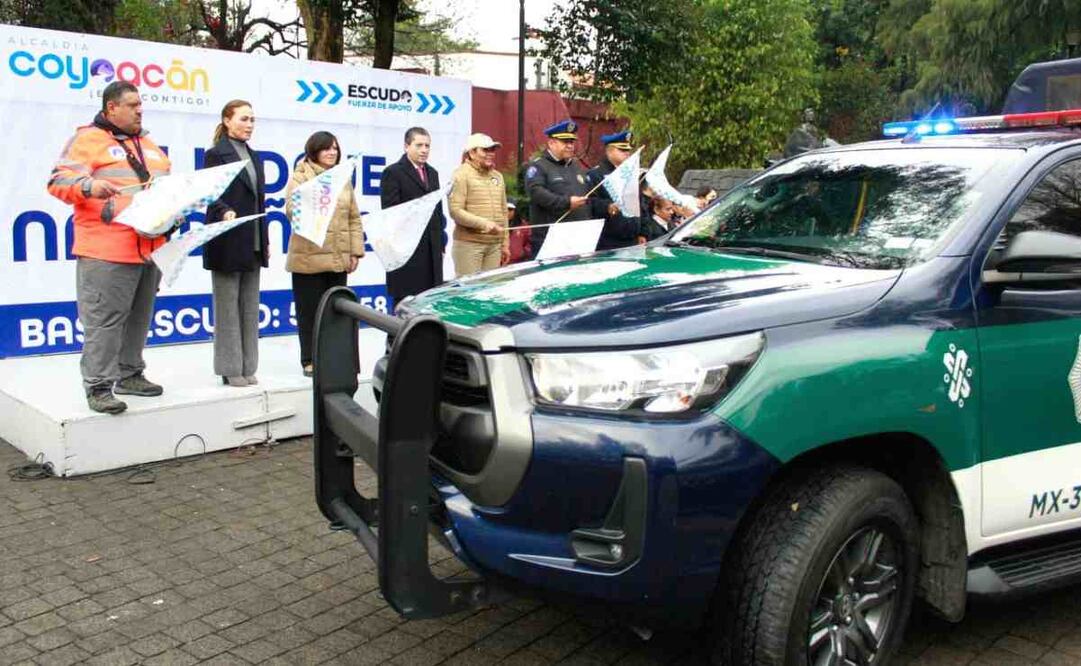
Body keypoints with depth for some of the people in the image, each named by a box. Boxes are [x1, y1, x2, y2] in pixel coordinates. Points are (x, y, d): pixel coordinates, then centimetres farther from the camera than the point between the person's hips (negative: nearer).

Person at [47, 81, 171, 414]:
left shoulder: (149, 145, 22)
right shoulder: (88, 139, -2)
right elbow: (59, 180, -11)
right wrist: (88, 186, -30)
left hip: (149, 248, 8)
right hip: (107, 251, -7)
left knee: (138, 318, 13)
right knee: (104, 320, -8)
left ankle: (130, 375, 24)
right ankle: (98, 387, -4)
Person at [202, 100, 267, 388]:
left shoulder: (254, 157, 16)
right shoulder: (216, 154, -5)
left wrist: (265, 241, 15)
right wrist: (225, 212, -33)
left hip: (253, 244, 7)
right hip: (227, 242, -7)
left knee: (249, 307, 9)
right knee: (228, 306, 0)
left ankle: (247, 367, 16)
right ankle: (230, 368, 7)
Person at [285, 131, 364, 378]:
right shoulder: (300, 177, 2)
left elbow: (354, 218, 15)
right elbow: (293, 211, -11)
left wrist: (355, 251, 7)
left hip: (338, 258, 4)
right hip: (309, 257, -4)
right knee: (310, 311, 1)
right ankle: (310, 361, 9)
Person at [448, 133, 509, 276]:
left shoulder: (497, 176, 17)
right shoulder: (461, 175, -3)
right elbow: (455, 211, -12)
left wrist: (505, 243, 16)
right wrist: (484, 224, -20)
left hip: (494, 245, 6)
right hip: (469, 244, -6)